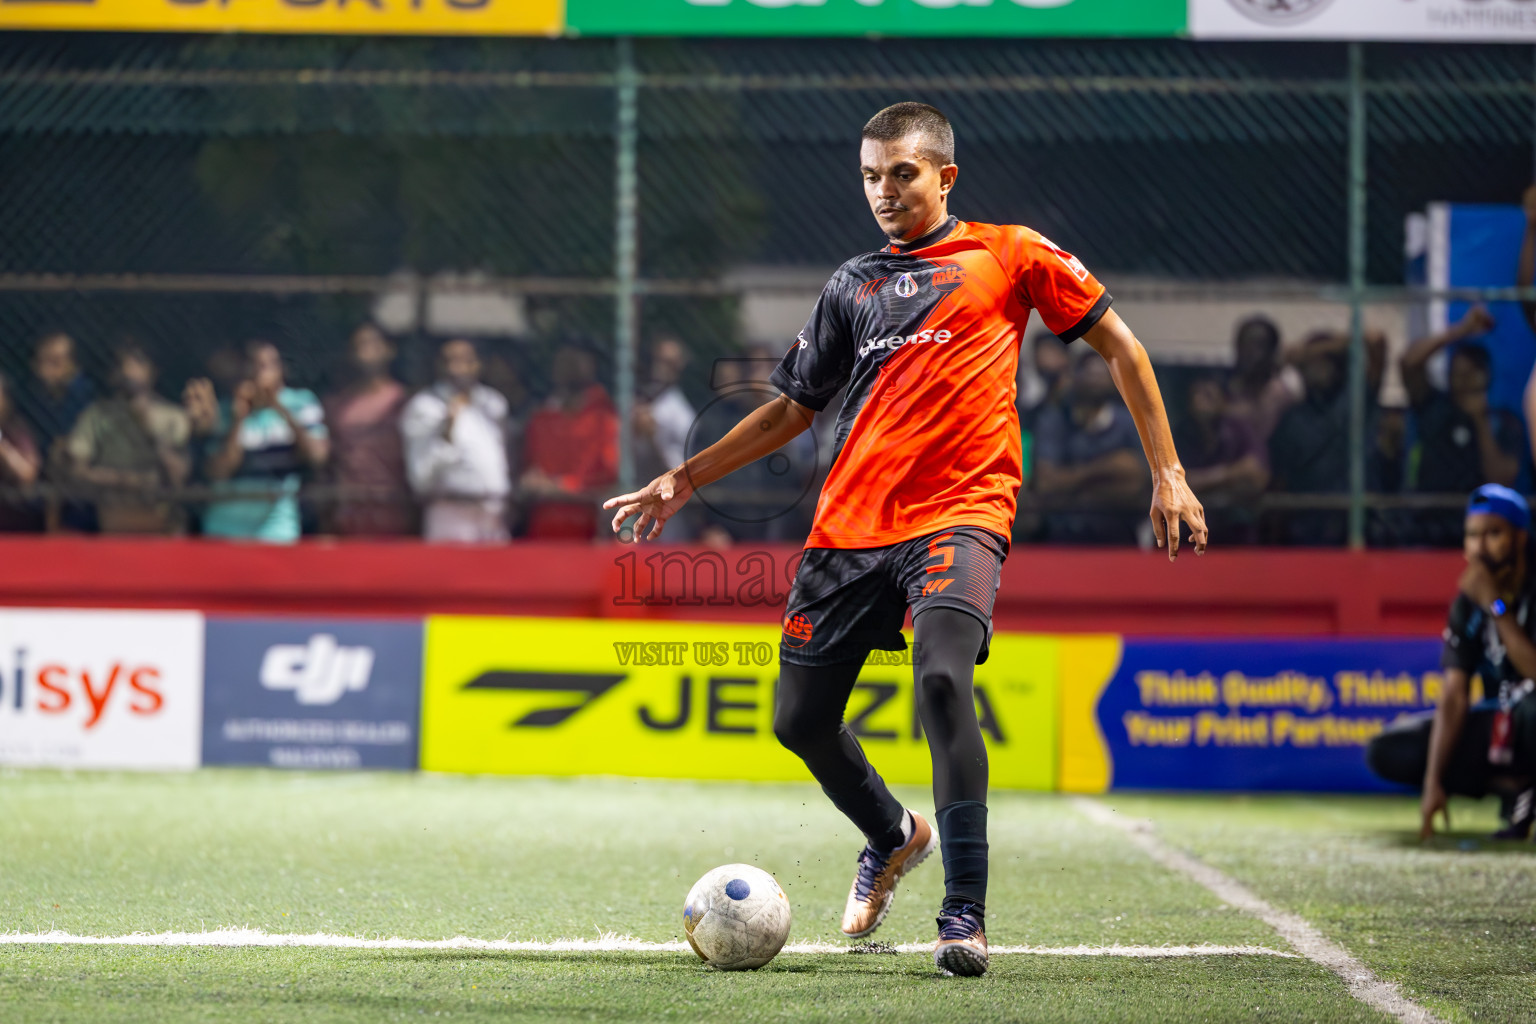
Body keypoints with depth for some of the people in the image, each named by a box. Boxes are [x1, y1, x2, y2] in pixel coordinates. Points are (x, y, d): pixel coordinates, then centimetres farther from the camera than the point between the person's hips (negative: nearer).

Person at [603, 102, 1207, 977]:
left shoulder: (1008, 255, 7)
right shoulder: (854, 285, 18)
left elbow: (1118, 344, 10)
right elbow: (793, 406, 25)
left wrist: (1167, 471, 4)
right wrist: (685, 479, 18)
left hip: (959, 515, -5)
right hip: (850, 525, 5)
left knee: (943, 679, -30)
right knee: (801, 720, 5)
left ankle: (966, 913, -26)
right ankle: (893, 837, 36)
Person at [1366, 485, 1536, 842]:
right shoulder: (1469, 598, -2)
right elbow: (1454, 696, -5)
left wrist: (1495, 605, -31)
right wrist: (1433, 783, -13)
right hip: (1501, 724, 6)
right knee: (1386, 752, -6)